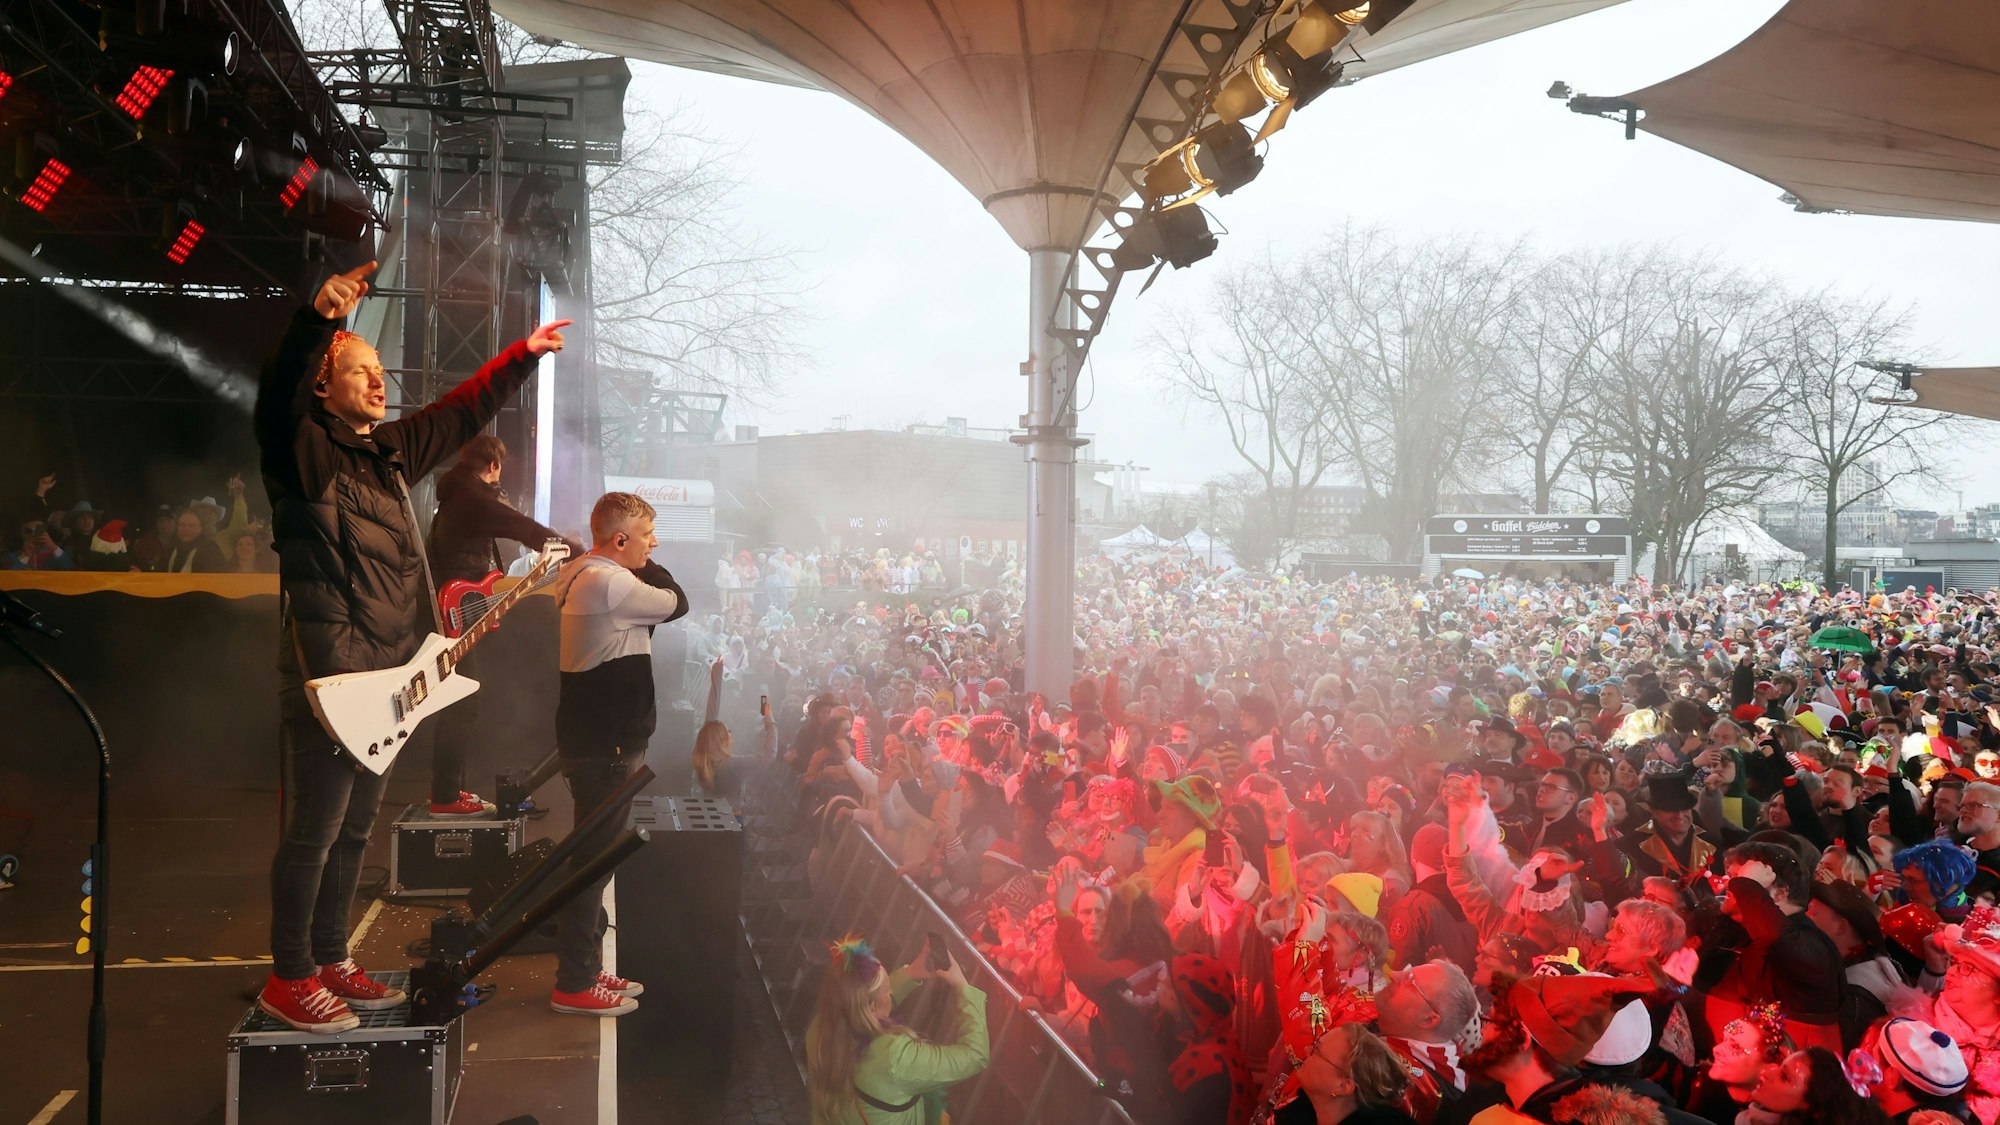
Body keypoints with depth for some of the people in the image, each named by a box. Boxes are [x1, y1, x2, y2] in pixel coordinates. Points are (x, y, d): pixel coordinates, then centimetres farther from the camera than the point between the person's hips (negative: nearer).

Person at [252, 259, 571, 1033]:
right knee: (314, 829, -2)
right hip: (325, 677, -8)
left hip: (391, 675, 8)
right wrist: (318, 318, -44)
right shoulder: (302, 449, -8)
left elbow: (462, 412, 27)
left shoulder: (394, 450, 15)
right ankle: (288, 978, 9)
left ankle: (330, 959, 27)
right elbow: (275, 397, -29)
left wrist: (523, 355, 29)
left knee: (355, 827, 16)